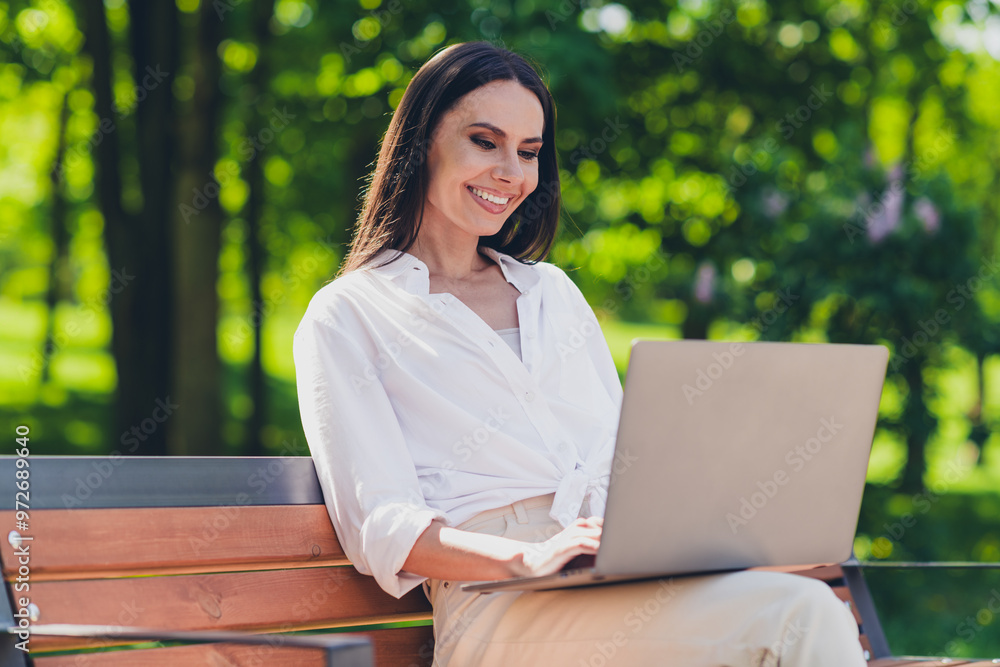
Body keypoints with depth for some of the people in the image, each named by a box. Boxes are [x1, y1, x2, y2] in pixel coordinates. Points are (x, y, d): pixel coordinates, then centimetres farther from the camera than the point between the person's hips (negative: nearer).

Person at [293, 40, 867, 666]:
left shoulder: (553, 291, 27)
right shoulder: (345, 318, 9)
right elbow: (381, 528, -3)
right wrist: (528, 558, -21)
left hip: (631, 580, 6)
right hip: (499, 609, -5)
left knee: (816, 607, -30)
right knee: (801, 616, -31)